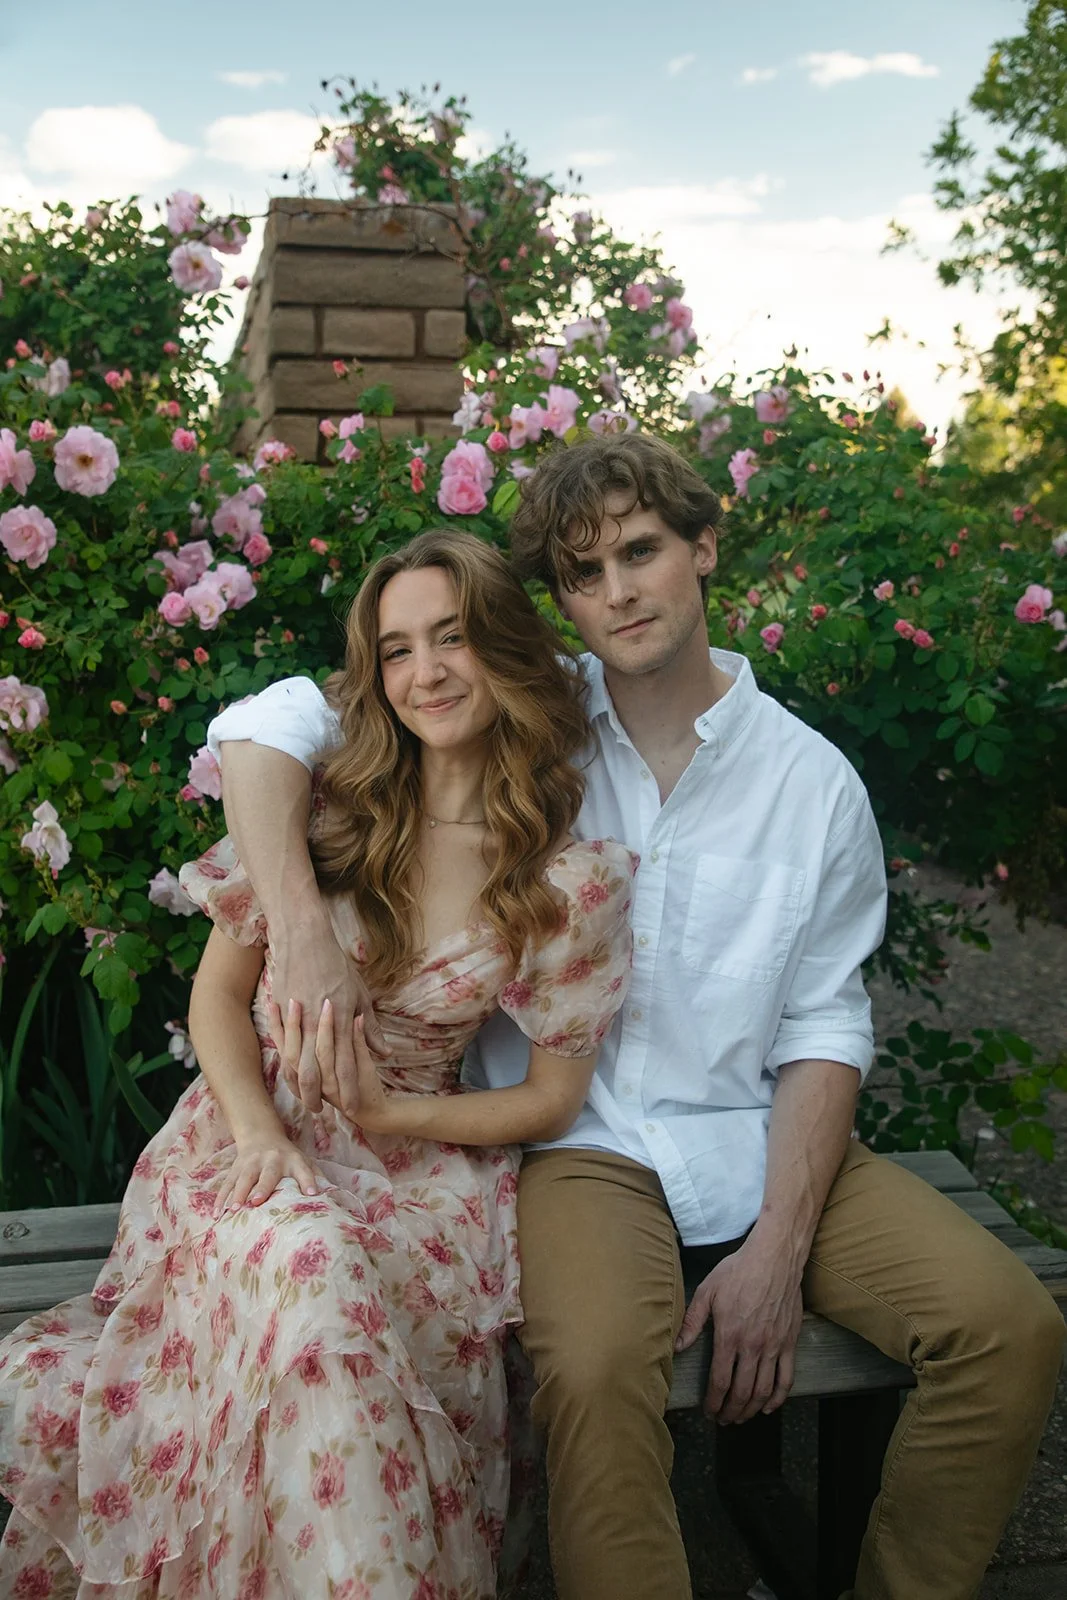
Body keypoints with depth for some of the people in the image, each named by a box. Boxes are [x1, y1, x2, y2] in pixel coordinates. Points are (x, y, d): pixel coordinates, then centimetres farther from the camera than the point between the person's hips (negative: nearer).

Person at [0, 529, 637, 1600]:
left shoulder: (577, 879, -4)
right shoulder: (323, 807, -1)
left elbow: (550, 1103, 2)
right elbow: (219, 992, 5)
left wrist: (389, 1115, -10)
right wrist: (257, 1129, -11)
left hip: (418, 1160, -1)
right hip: (251, 1131, 1)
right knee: (304, 1261, -34)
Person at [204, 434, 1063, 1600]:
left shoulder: (813, 782, 2)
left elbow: (822, 1031, 2)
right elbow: (263, 727, -7)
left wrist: (779, 1250, -9)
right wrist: (304, 935, -24)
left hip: (763, 1140, 3)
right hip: (584, 1141, -2)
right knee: (593, 1371, -33)